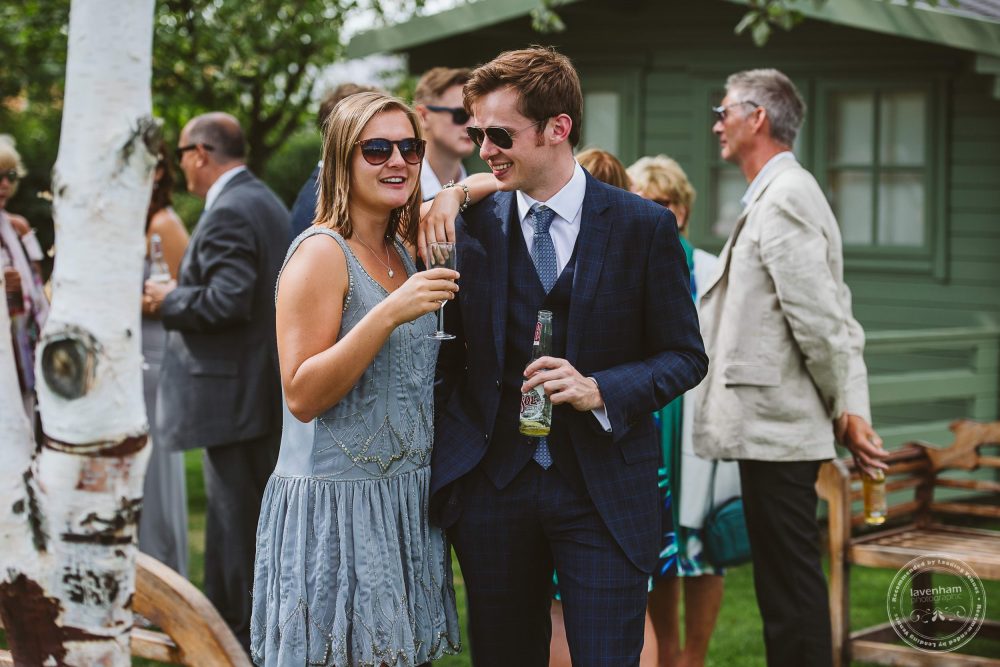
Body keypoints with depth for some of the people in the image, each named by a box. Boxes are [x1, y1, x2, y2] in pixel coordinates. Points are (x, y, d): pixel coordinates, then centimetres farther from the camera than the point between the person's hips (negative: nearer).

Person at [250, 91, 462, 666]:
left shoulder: (404, 247, 11)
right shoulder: (321, 253, -11)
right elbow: (302, 396, -17)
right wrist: (389, 314, -25)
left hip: (406, 504, 7)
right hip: (336, 505, -7)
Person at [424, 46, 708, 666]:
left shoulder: (644, 226, -3)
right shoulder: (471, 225, 3)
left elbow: (685, 356, 1)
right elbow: (449, 353, 9)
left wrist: (600, 389, -16)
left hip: (604, 492, -2)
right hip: (493, 487, 2)